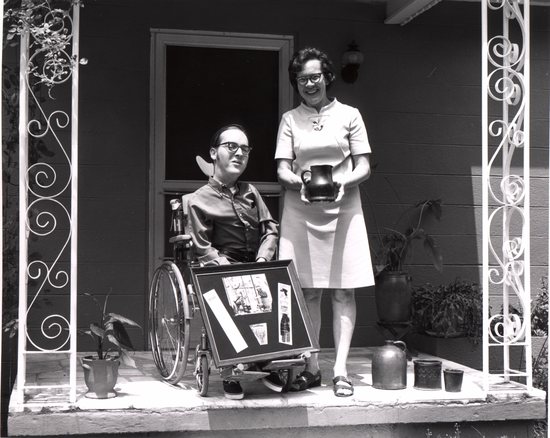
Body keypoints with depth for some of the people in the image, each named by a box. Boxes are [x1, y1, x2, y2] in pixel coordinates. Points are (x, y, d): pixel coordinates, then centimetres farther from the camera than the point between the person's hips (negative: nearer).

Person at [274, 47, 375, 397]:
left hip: (343, 209, -1)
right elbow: (283, 171, 4)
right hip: (301, 211, 1)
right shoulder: (290, 120, 11)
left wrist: (343, 182, -17)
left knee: (343, 291, -4)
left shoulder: (349, 115, 8)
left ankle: (340, 369, -2)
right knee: (308, 292, 1)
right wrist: (300, 183, -18)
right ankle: (311, 368, 7)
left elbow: (364, 167, 4)